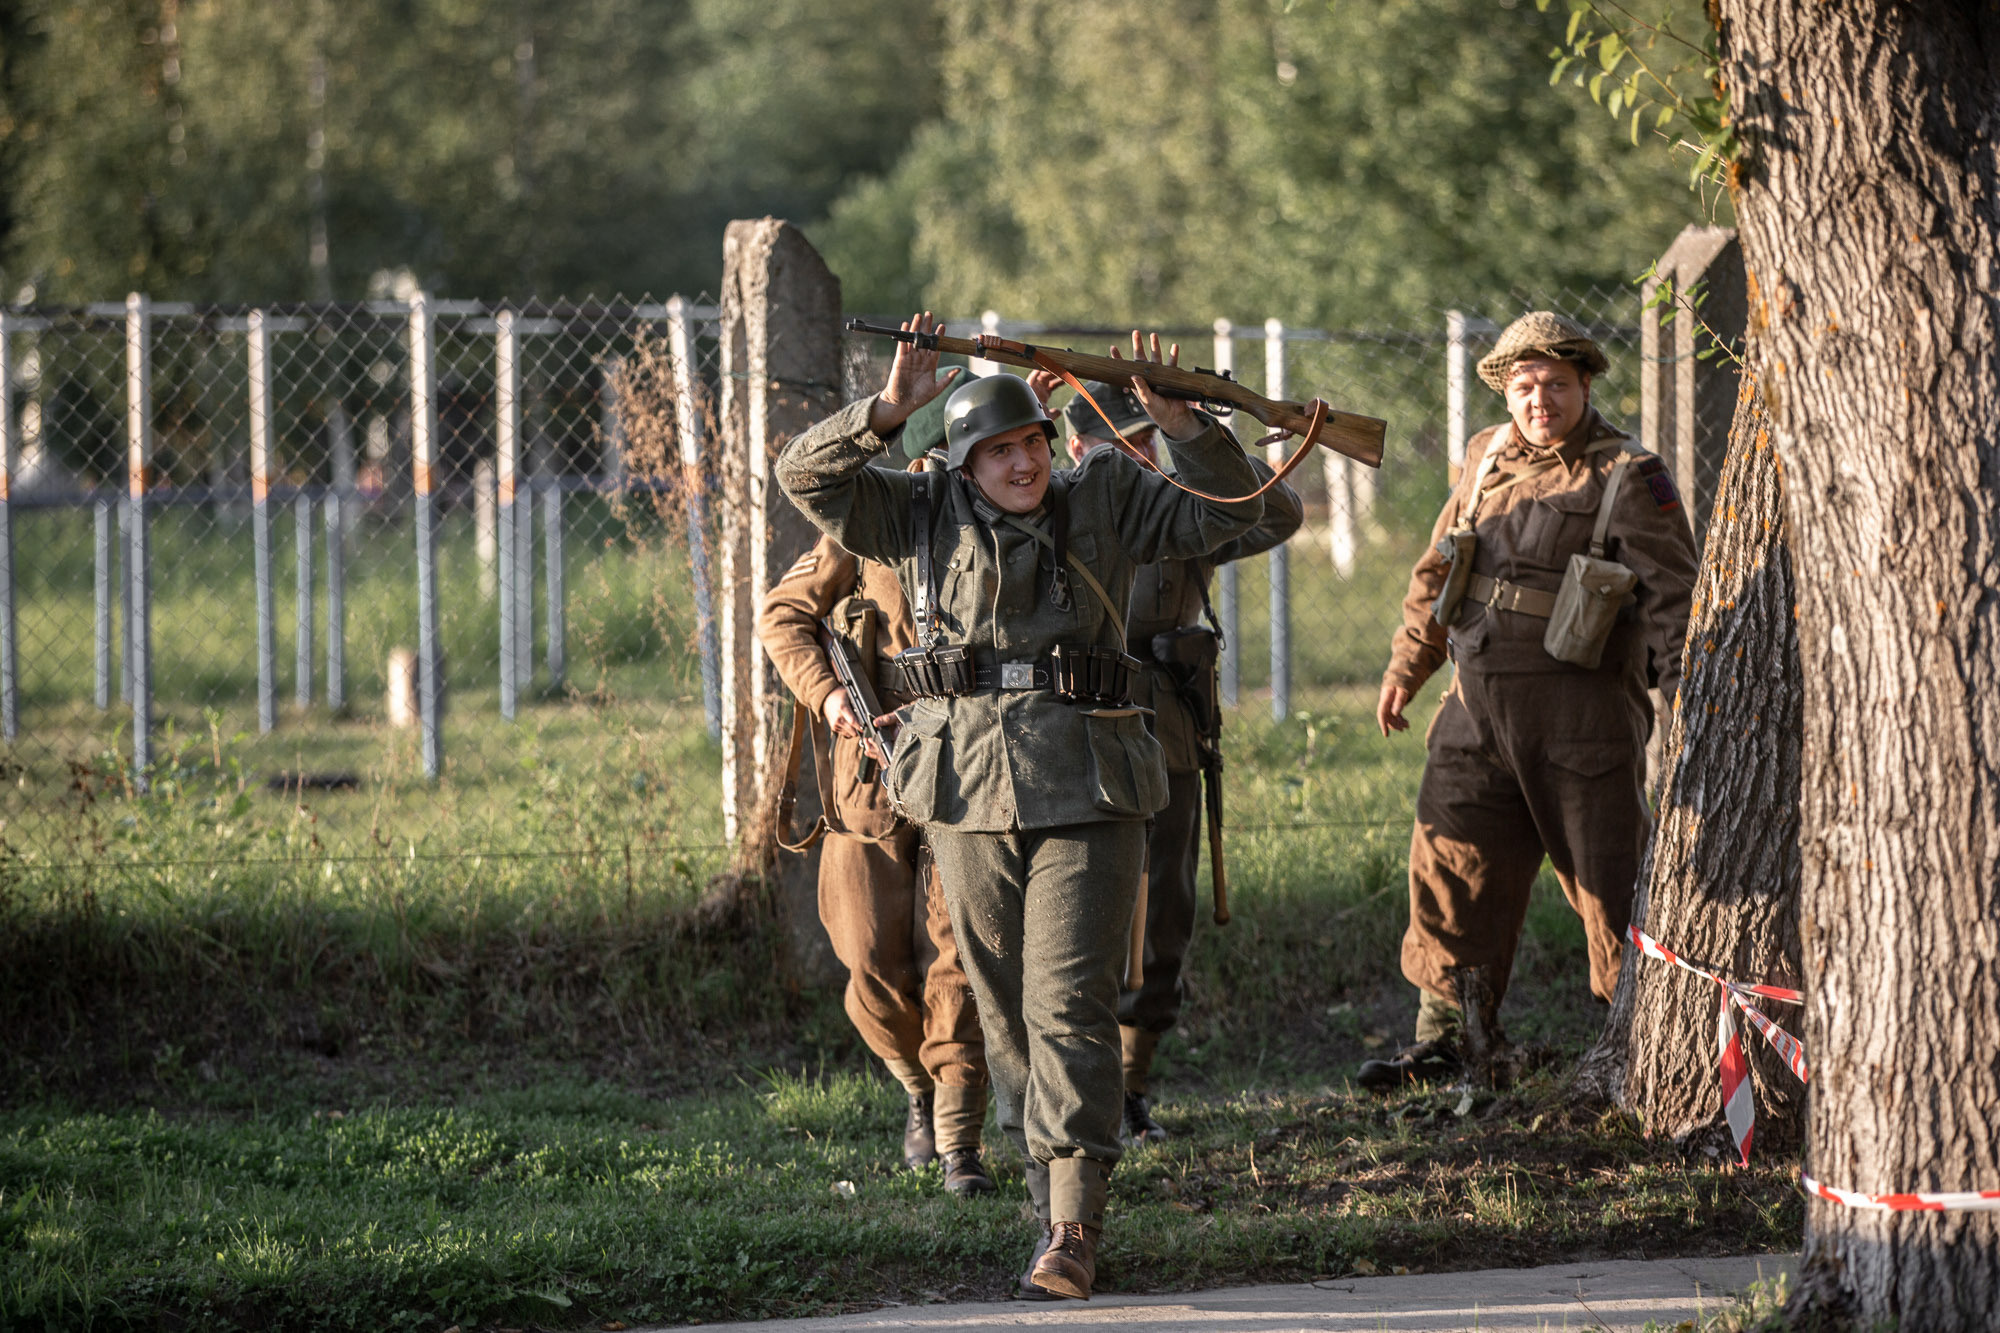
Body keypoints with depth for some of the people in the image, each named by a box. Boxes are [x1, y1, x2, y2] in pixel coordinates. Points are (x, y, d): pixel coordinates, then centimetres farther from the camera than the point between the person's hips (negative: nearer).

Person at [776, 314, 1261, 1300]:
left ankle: (1072, 1228, -17)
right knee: (1005, 1006, 11)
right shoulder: (923, 518, 6)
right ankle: (1046, 1174, 28)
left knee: (1069, 1004, -11)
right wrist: (888, 410, -17)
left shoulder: (1103, 503, 4)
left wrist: (1181, 425, -17)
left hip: (1087, 793, -3)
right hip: (970, 790, 3)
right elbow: (807, 478, -2)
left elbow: (1226, 512, 0)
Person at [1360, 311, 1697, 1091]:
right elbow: (1437, 571, 24)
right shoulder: (1486, 462, 13)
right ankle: (1448, 1040, 14)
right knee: (1452, 864, 5)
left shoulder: (1627, 479, -5)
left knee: (1607, 874, -2)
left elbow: (1672, 595, -10)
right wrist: (1407, 666, 25)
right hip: (1481, 704, 6)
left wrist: (1682, 702, -18)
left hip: (1579, 710, -6)